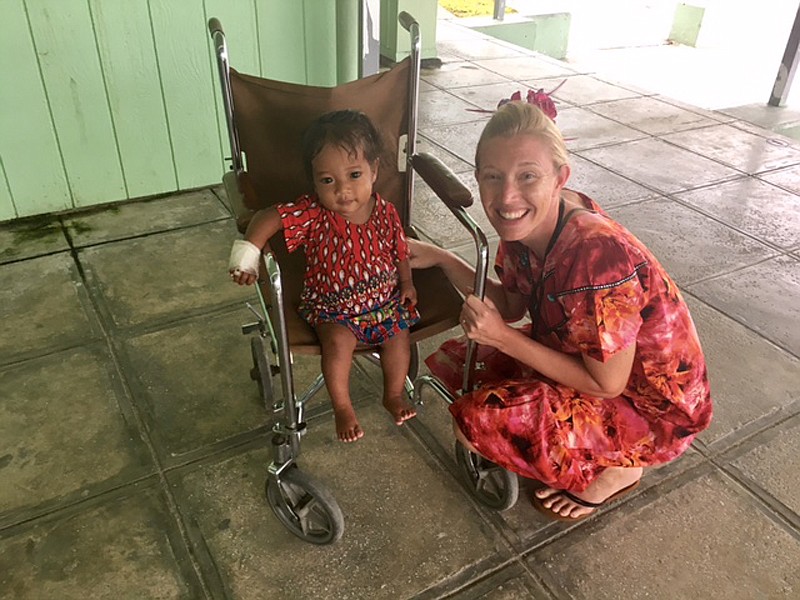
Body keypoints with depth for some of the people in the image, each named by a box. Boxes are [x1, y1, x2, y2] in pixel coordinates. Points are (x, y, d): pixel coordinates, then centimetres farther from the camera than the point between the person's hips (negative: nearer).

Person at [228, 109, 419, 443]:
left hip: (384, 298, 3)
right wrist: (246, 259, -33)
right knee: (339, 340, -27)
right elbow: (267, 218, -24)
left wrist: (407, 283, 1)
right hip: (331, 305, -3)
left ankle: (394, 394, 17)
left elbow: (400, 251, 8)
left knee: (399, 335, -14)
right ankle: (342, 407, 0)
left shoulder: (385, 212, -9)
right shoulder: (313, 214, -21)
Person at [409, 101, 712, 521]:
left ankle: (616, 469, 4)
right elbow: (511, 306, 3)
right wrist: (441, 260, -8)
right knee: (453, 362, 2)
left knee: (480, 421, -22)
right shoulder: (529, 223, -13)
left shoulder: (598, 254, -35)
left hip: (652, 407, -8)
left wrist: (502, 337, -27)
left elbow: (606, 385, -26)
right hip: (582, 357, 8)